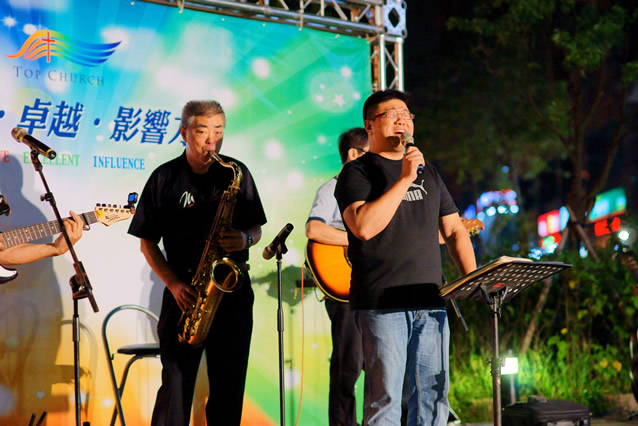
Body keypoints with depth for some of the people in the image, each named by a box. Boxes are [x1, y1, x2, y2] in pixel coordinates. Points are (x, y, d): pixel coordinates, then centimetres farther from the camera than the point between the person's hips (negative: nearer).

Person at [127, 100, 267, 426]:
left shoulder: (237, 173, 6)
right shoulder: (164, 178, 1)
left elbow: (256, 228, 12)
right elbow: (147, 242, 3)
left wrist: (245, 239, -11)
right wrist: (173, 283, -10)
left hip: (233, 290, 2)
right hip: (185, 292, -2)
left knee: (229, 387, 5)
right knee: (176, 384, -3)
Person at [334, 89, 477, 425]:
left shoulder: (428, 173, 20)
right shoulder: (357, 173, 1)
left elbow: (453, 230, 21)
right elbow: (363, 226, -17)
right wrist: (404, 179, -16)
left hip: (430, 302, 6)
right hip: (382, 305, -6)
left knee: (433, 397, 7)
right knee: (384, 399, -5)